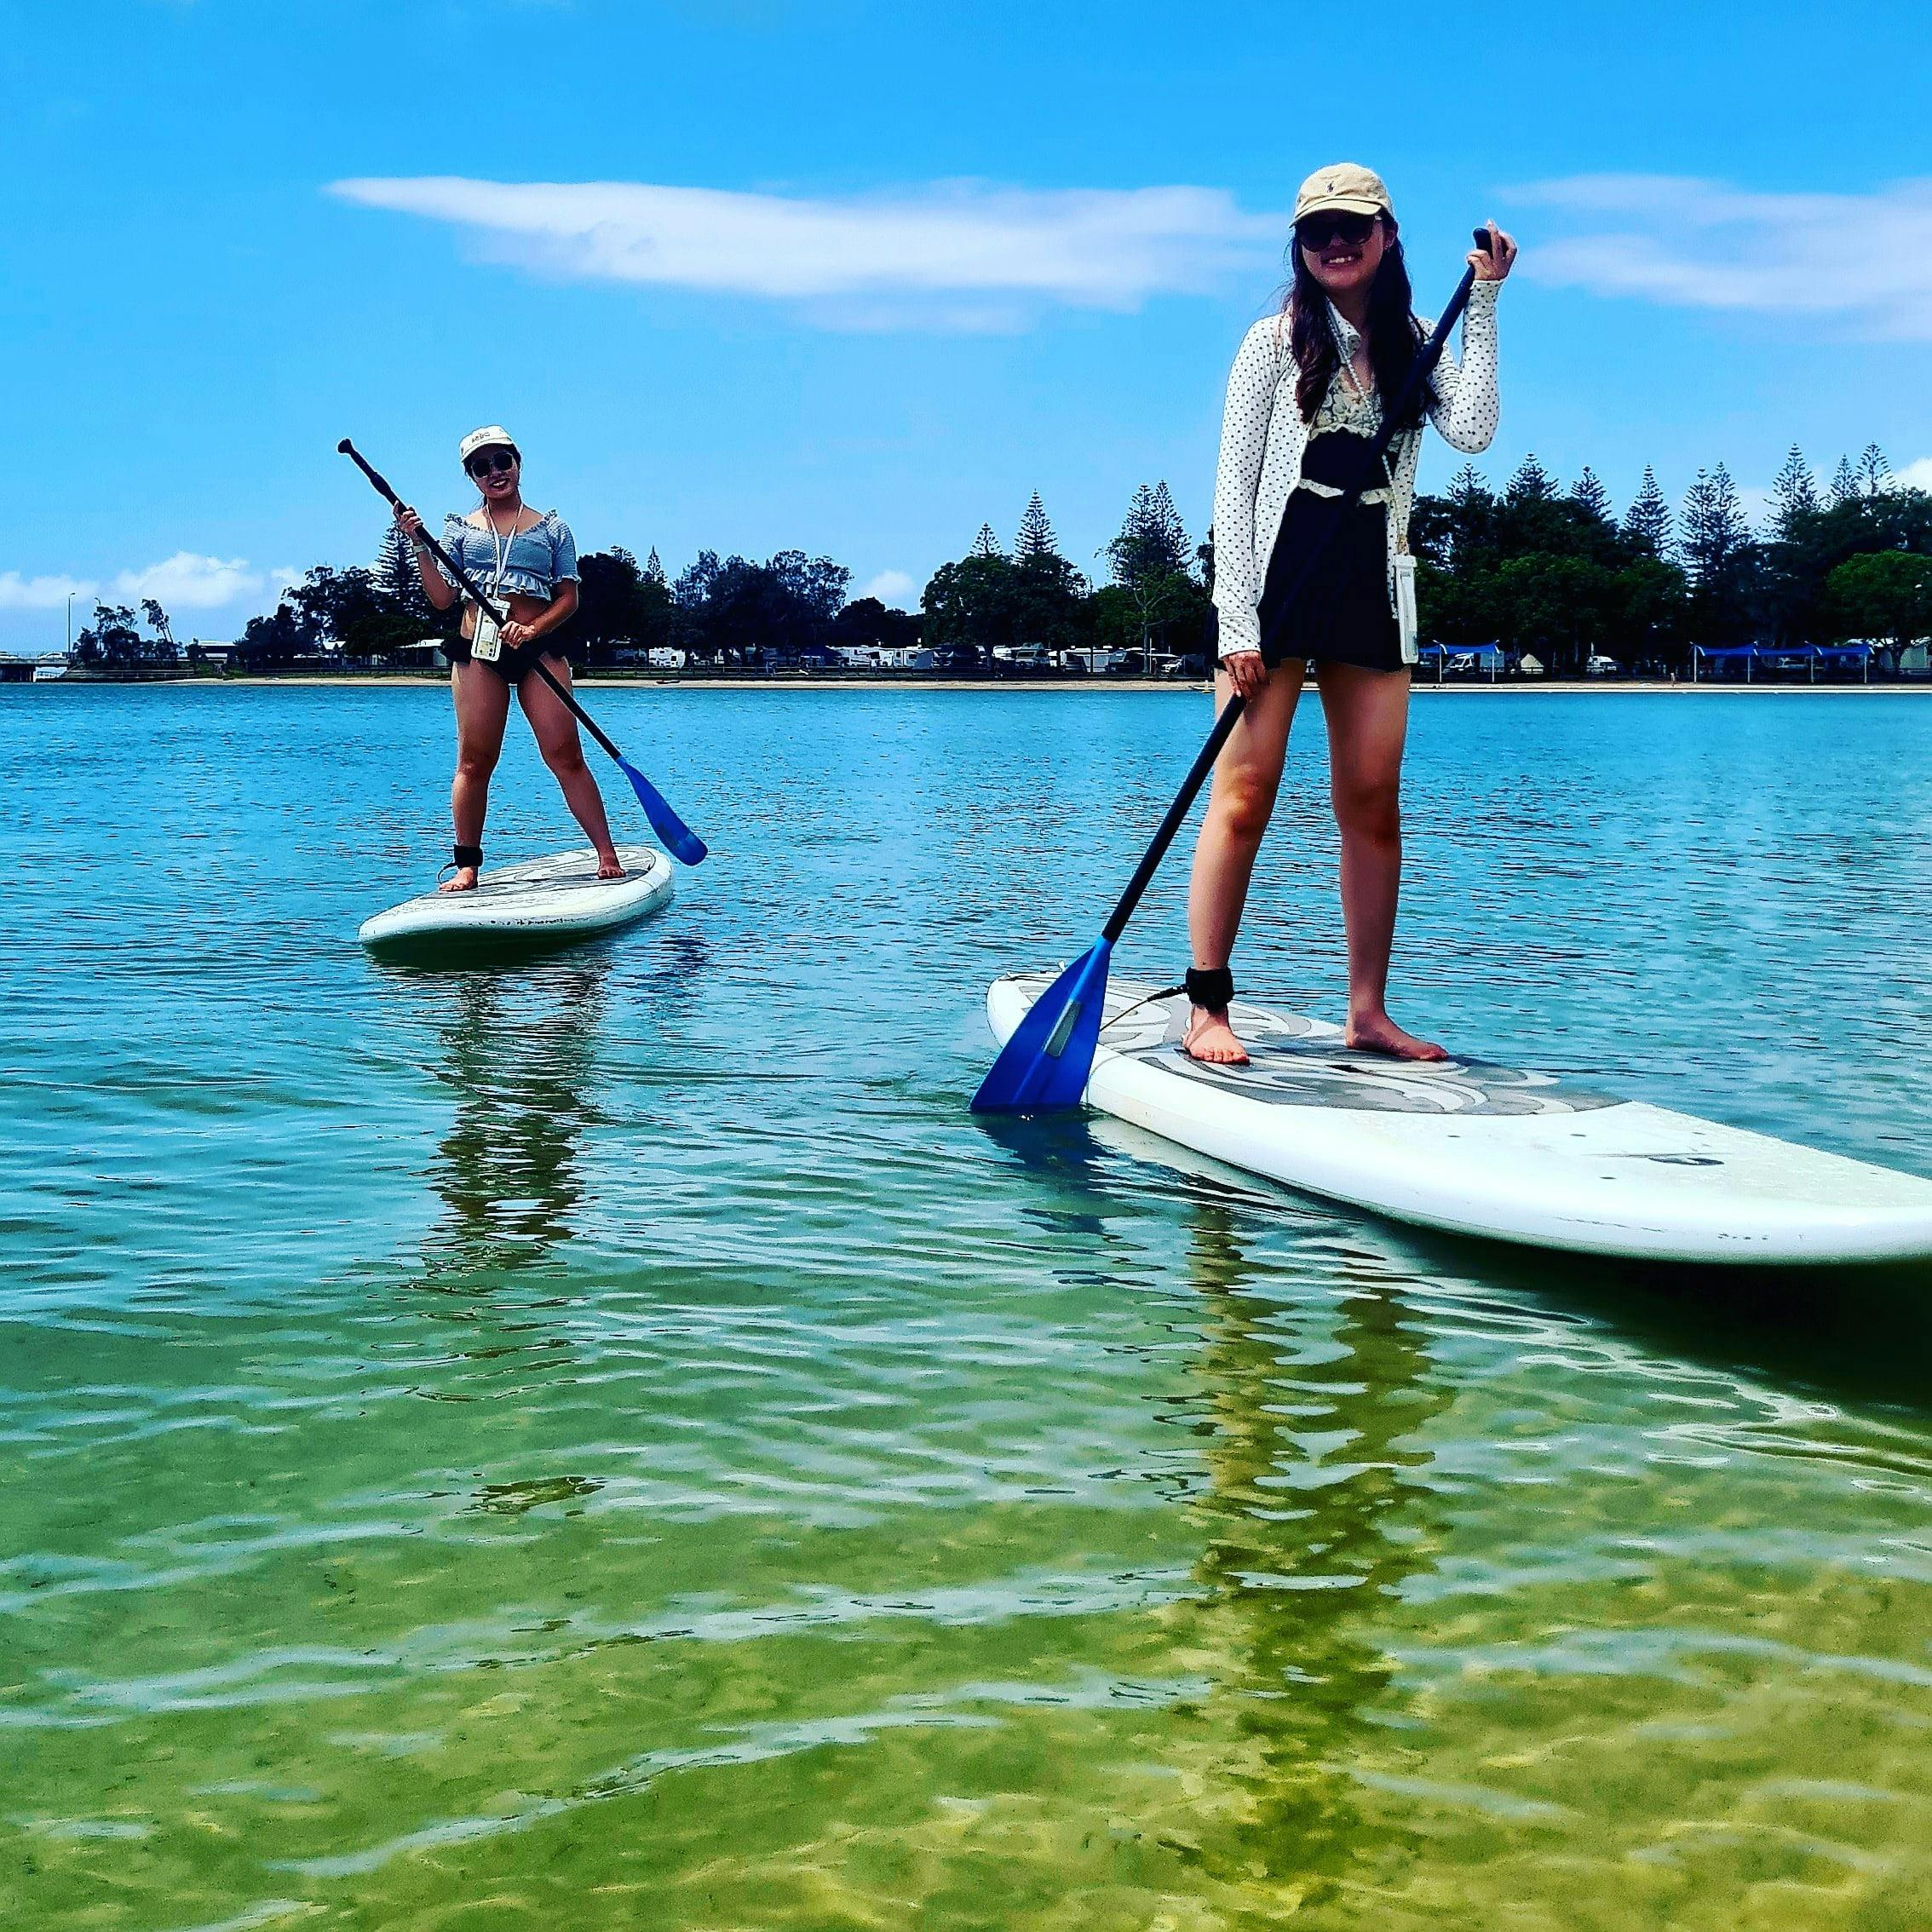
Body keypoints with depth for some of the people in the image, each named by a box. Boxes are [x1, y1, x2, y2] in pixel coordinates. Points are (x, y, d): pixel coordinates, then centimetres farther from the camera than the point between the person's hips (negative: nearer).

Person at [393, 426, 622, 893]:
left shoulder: (552, 528, 11)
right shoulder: (459, 528, 12)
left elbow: (568, 597, 6)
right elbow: (442, 598, 5)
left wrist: (535, 628, -12)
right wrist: (419, 545, -7)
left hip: (539, 650, -1)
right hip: (477, 652, 1)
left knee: (565, 755, -6)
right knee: (474, 762, 0)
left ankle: (607, 855, -3)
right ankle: (467, 866, 7)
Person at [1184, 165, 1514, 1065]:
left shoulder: (1412, 345, 13)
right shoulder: (1277, 341, 2)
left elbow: (1471, 432, -5)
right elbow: (1234, 483, -4)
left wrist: (1483, 305, -3)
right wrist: (1236, 620, -12)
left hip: (1372, 586, 4)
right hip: (1278, 578, -4)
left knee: (1373, 802, 3)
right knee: (1246, 793, -8)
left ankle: (1369, 1011, 9)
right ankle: (1206, 1008, -4)